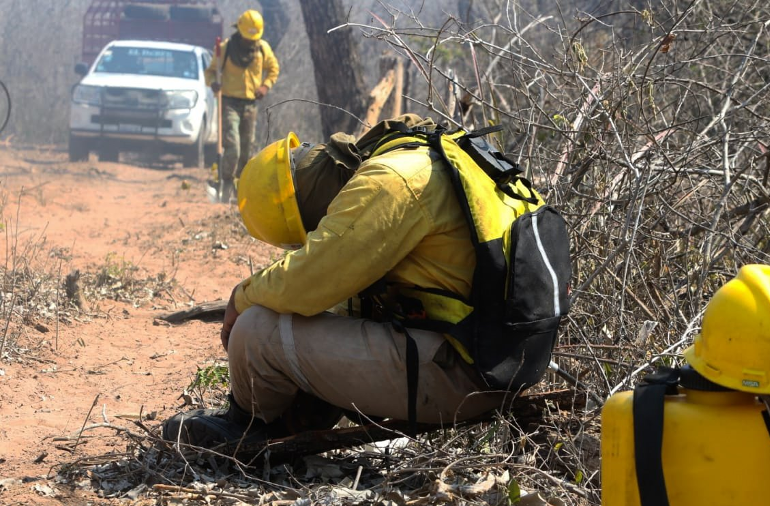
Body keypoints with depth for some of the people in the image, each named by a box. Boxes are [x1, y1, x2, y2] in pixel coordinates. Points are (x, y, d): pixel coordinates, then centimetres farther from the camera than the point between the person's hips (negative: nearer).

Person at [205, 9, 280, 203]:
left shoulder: (263, 48, 3)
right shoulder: (226, 48, -6)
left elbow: (274, 68, 18)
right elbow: (211, 70, 2)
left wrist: (266, 85, 1)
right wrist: (212, 82, -20)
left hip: (250, 104, 4)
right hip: (230, 103, -4)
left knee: (246, 149, 10)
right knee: (232, 148, -16)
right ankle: (226, 182, 0)